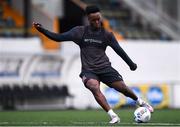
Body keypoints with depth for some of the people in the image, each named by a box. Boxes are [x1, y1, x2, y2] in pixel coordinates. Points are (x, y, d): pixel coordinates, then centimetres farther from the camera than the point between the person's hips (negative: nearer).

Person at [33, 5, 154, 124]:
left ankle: (140, 102, 31)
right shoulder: (80, 31, 0)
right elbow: (59, 37, -1)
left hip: (105, 68, 1)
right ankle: (113, 116, -30)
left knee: (122, 87, -4)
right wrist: (42, 30, -11)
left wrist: (131, 64, 14)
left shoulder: (107, 34, 2)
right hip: (88, 70, -1)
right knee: (94, 87, -30)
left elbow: (118, 49, 10)